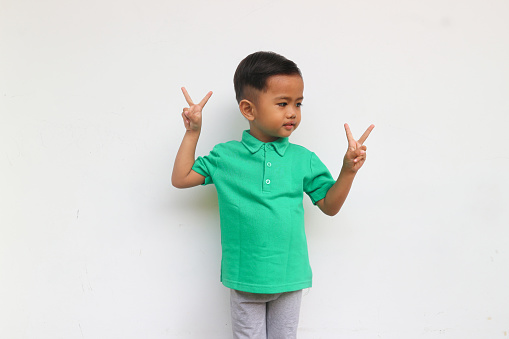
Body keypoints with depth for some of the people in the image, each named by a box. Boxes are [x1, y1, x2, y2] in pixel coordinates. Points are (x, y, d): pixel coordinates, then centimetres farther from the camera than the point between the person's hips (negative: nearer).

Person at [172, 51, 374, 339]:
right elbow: (181, 179, 2)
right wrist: (193, 133, -1)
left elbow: (329, 205, 6)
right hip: (245, 278, -1)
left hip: (290, 276, 2)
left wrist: (349, 170, -8)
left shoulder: (304, 159, 0)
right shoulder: (226, 156, -3)